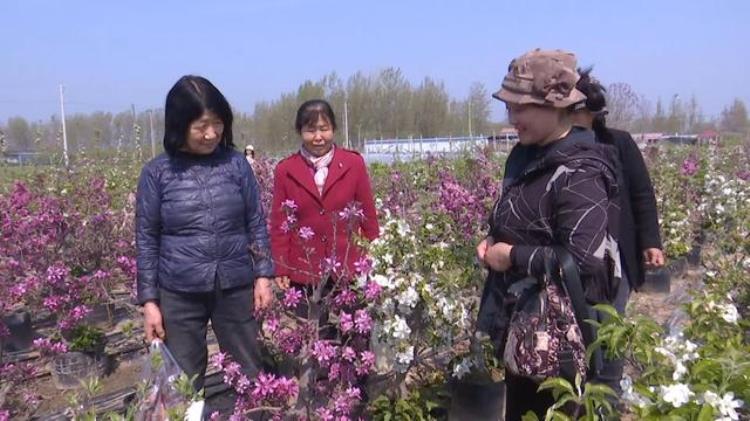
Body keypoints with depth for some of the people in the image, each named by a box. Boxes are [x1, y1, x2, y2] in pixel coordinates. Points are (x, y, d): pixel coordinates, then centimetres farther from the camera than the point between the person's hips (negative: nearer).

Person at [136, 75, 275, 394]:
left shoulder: (236, 163, -1)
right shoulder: (157, 173, -5)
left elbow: (256, 222, 5)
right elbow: (146, 239, 0)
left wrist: (263, 274, -1)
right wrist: (149, 300, -2)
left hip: (236, 288, 1)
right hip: (180, 293, -1)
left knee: (249, 376, 14)